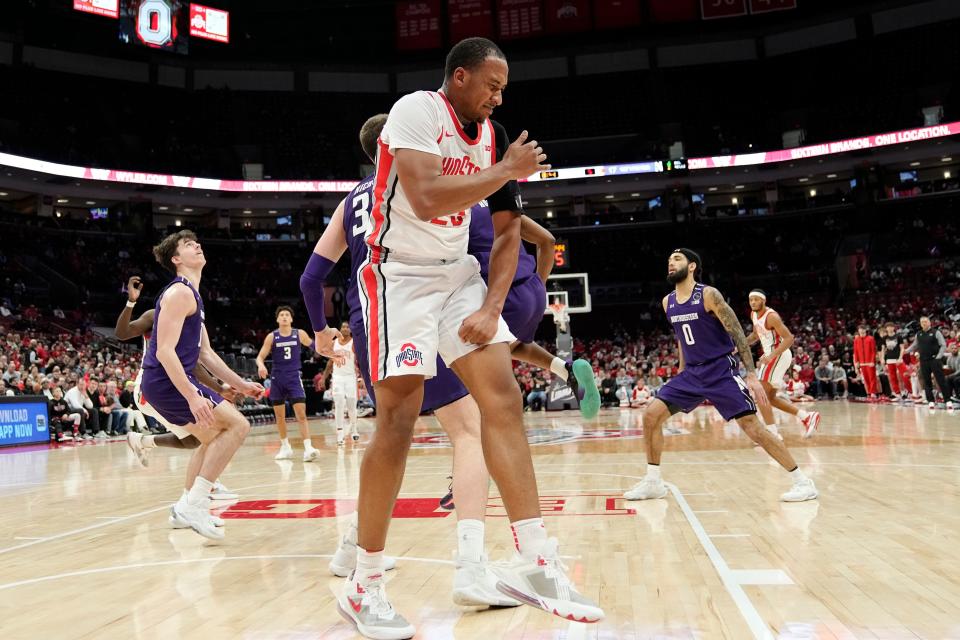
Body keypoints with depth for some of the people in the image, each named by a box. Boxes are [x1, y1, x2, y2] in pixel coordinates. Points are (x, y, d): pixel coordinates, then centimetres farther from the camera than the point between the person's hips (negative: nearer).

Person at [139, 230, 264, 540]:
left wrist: (240, 384, 20)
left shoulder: (192, 295, 18)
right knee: (238, 425, -14)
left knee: (213, 438, 23)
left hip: (164, 383, 11)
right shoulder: (179, 292, -13)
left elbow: (205, 353, 22)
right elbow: (164, 351, -22)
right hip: (167, 381, -11)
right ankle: (193, 504, -15)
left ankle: (188, 507, 28)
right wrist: (192, 396, -29)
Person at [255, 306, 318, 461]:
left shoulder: (299, 334, -1)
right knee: (280, 416, 10)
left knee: (301, 414, -12)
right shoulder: (272, 336, -3)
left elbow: (314, 346, 12)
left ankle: (308, 448, -17)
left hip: (294, 378, -1)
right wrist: (261, 366, -25)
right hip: (277, 379, 1)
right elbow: (260, 357, -3)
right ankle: (285, 447, 25)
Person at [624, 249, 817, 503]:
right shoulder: (668, 302, 7)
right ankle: (653, 482, 7)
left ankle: (803, 482, 4)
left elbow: (737, 334, -13)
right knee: (651, 415, -5)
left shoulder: (708, 295, -13)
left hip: (722, 371, -6)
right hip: (692, 373, 6)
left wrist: (752, 375, -18)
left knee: (752, 427, -11)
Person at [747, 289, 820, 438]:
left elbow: (789, 338, -24)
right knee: (770, 397, 14)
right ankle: (807, 417, 21)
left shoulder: (771, 316, -19)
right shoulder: (753, 314, 8)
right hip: (771, 356, 10)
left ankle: (772, 434, -12)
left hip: (779, 356, -10)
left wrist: (771, 356, -34)